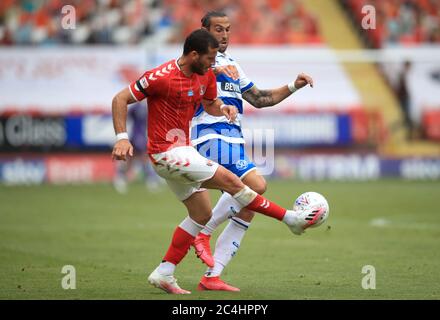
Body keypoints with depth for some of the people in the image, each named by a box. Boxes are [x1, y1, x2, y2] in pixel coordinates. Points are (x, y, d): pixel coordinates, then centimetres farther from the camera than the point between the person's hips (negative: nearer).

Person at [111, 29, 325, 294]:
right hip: (166, 151, -10)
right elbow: (120, 100, -14)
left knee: (202, 216, 10)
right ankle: (291, 218, -5)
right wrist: (122, 138, -24)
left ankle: (164, 273, 11)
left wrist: (224, 108, -3)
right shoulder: (162, 77, -19)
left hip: (183, 150, 10)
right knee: (230, 181, -13)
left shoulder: (206, 75, 4)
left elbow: (210, 104, 22)